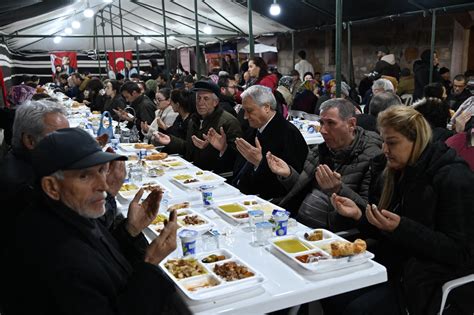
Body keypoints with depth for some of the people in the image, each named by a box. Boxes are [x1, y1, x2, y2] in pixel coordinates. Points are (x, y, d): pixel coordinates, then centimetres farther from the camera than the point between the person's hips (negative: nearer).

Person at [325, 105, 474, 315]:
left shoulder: (453, 178, -16)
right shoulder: (399, 172, 8)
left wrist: (400, 228, -28)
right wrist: (359, 214, -7)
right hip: (397, 268, 7)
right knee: (331, 296, -12)